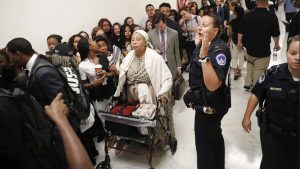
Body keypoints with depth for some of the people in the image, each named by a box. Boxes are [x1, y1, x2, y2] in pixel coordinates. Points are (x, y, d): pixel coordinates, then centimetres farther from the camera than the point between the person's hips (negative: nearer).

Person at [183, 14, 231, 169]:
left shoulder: (219, 49, -25)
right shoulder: (205, 45, 4)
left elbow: (212, 85, -35)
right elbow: (197, 71, 14)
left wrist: (204, 55, -40)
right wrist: (197, 45, 5)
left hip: (210, 105, -10)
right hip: (208, 103, 10)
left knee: (204, 144, 2)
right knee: (214, 137, 26)